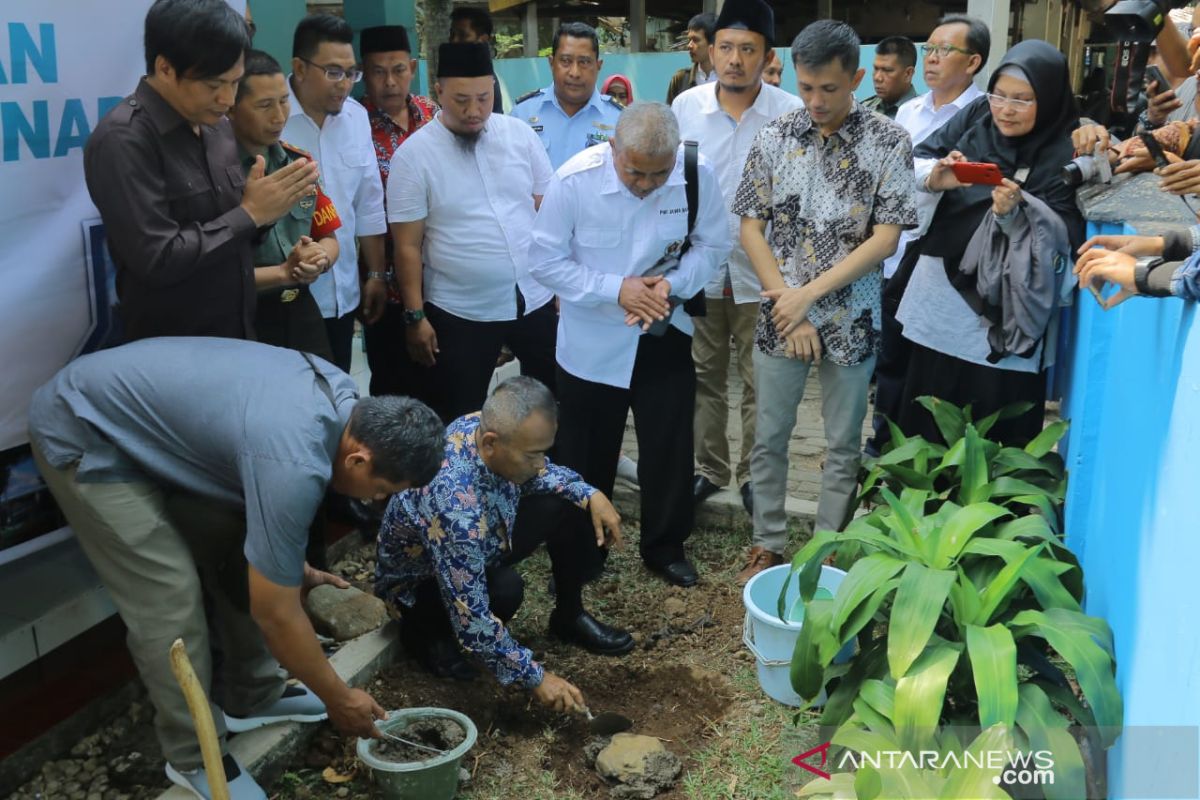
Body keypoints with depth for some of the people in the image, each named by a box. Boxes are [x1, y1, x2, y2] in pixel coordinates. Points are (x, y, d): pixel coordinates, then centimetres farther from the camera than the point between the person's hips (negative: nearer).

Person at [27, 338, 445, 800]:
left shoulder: (342, 399, -7)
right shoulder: (294, 464, -34)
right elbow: (276, 613, -23)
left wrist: (294, 567, 17)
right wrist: (338, 698, -10)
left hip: (144, 420, 9)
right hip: (84, 437, -9)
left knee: (241, 557, 8)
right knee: (172, 596, -11)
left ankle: (250, 697, 25)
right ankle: (193, 758, 8)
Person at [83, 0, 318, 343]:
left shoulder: (216, 125, 6)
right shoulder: (123, 139, -18)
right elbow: (158, 260, -23)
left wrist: (268, 205, -7)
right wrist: (250, 214, -17)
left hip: (238, 335, 7)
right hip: (171, 350, -7)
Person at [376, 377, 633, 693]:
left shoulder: (486, 427, -22)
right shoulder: (455, 507, -43)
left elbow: (537, 474, 2)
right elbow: (471, 619, -36)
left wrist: (590, 494, -12)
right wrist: (535, 677, -28)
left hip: (478, 545, 8)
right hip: (418, 584, -7)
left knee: (570, 507, -6)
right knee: (505, 588, -36)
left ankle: (569, 617, 15)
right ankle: (424, 630, -6)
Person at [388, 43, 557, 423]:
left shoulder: (521, 135, 1)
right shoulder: (413, 155, -9)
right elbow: (408, 246, -7)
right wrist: (415, 316, -8)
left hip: (535, 300, 3)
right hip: (460, 313, -3)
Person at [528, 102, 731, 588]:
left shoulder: (698, 177, -17)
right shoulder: (574, 180, -22)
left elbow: (712, 246, -3)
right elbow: (545, 261, -15)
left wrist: (672, 285, -22)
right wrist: (617, 289, -24)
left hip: (664, 334, 2)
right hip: (590, 341, -1)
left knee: (670, 447, 11)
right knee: (586, 455, 13)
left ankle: (665, 548, 33)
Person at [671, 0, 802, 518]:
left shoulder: (791, 114, -11)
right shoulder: (685, 106, -4)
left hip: (762, 272, -2)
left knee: (759, 383, 10)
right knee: (704, 376, 15)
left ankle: (753, 475, 27)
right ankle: (709, 467, 32)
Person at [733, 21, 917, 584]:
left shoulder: (889, 143, -8)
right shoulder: (774, 137, -1)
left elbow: (885, 238, -11)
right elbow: (751, 227, -1)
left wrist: (809, 295, -15)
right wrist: (787, 307, -10)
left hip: (851, 320, -2)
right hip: (780, 317, 2)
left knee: (843, 444, 10)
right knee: (768, 438, 10)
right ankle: (768, 544, 28)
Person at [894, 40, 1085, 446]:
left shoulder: (1068, 151, -9)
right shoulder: (975, 116, 2)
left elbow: (1067, 235, -14)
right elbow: (912, 164, 2)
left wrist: (1017, 212, -31)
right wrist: (934, 179, -20)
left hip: (1005, 312, -4)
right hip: (941, 293, 4)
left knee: (994, 438, 3)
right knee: (925, 418, 15)